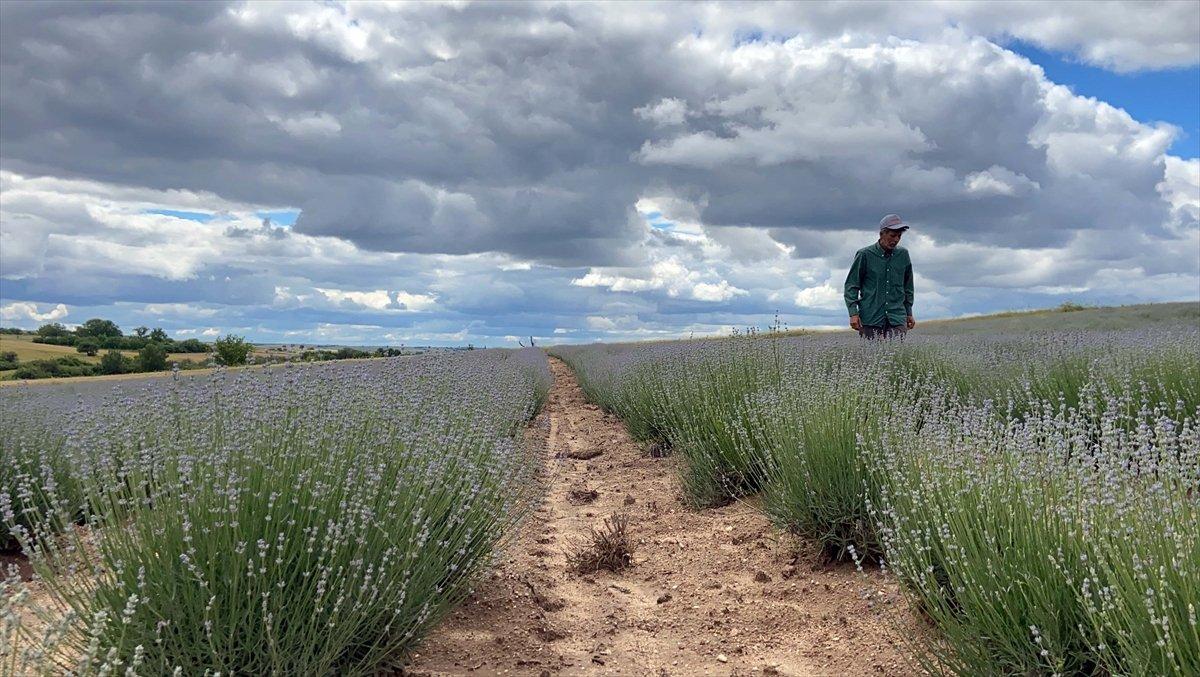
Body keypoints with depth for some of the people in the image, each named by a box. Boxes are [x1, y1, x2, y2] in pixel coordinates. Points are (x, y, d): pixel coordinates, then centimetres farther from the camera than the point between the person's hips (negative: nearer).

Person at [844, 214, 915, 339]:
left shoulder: (903, 254, 10)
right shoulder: (865, 255, -1)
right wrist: (853, 313, -8)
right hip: (871, 319, -2)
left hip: (897, 319, 2)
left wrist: (909, 313, 21)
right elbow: (851, 285, 1)